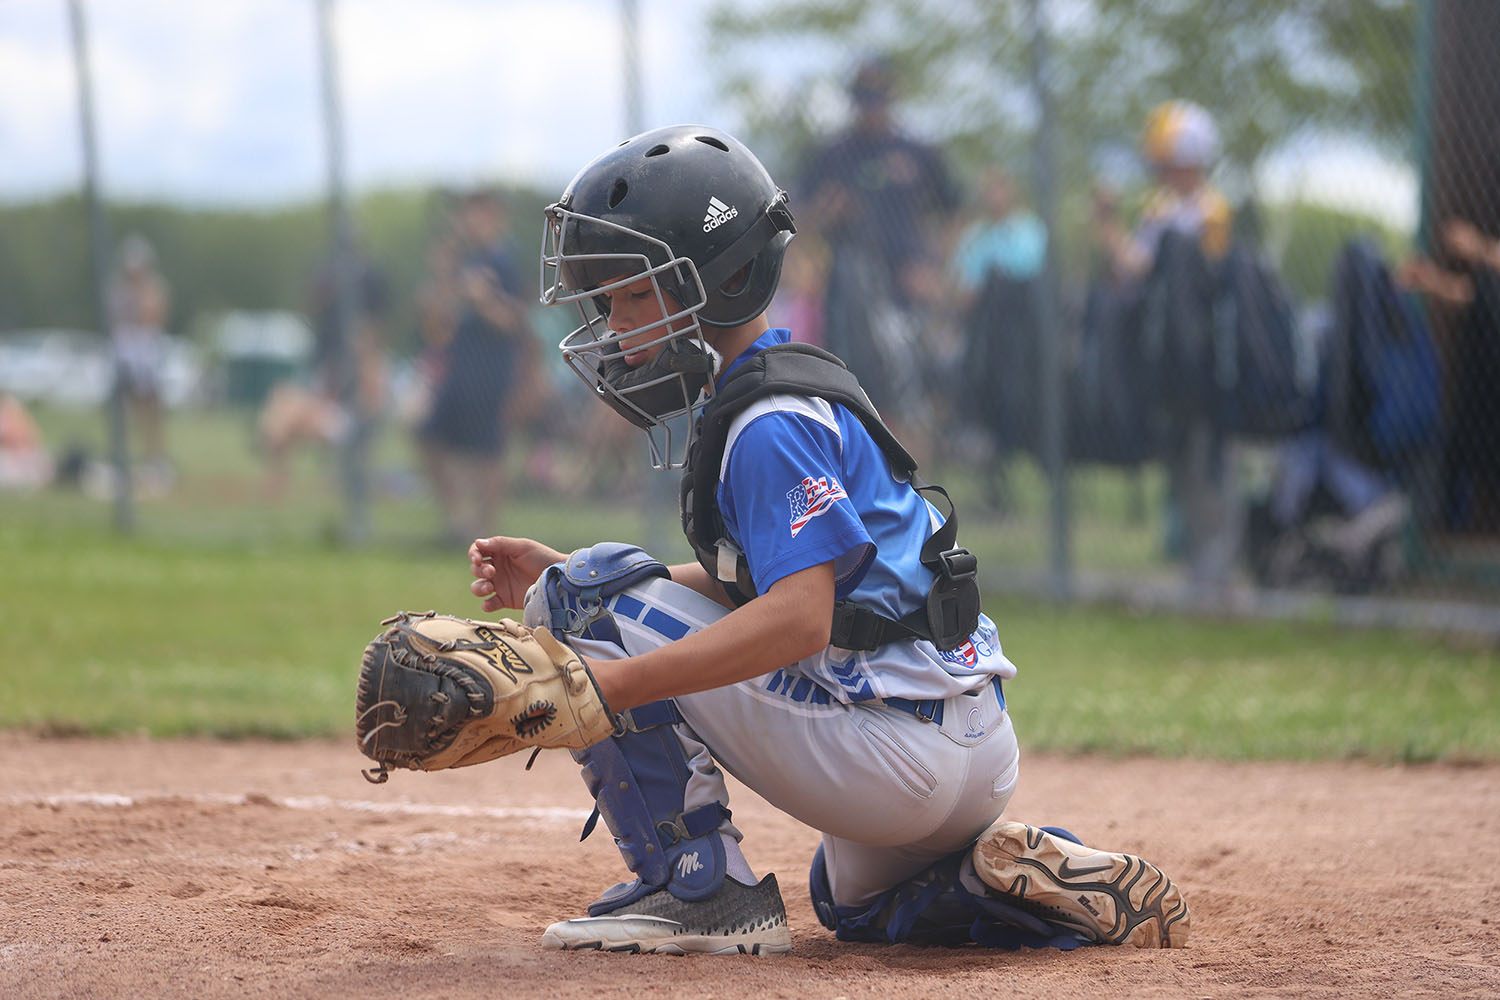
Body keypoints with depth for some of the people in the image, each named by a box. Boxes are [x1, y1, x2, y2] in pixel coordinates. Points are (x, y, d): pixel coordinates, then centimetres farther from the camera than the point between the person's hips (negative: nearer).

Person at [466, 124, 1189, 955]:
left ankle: (700, 884, -6)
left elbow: (798, 617, -26)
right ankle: (1046, 879, 13)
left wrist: (607, 687, -31)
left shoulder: (772, 425, -15)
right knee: (860, 902, 40)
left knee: (587, 595, -7)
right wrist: (556, 576, 15)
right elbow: (745, 583, 22)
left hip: (889, 754, -11)